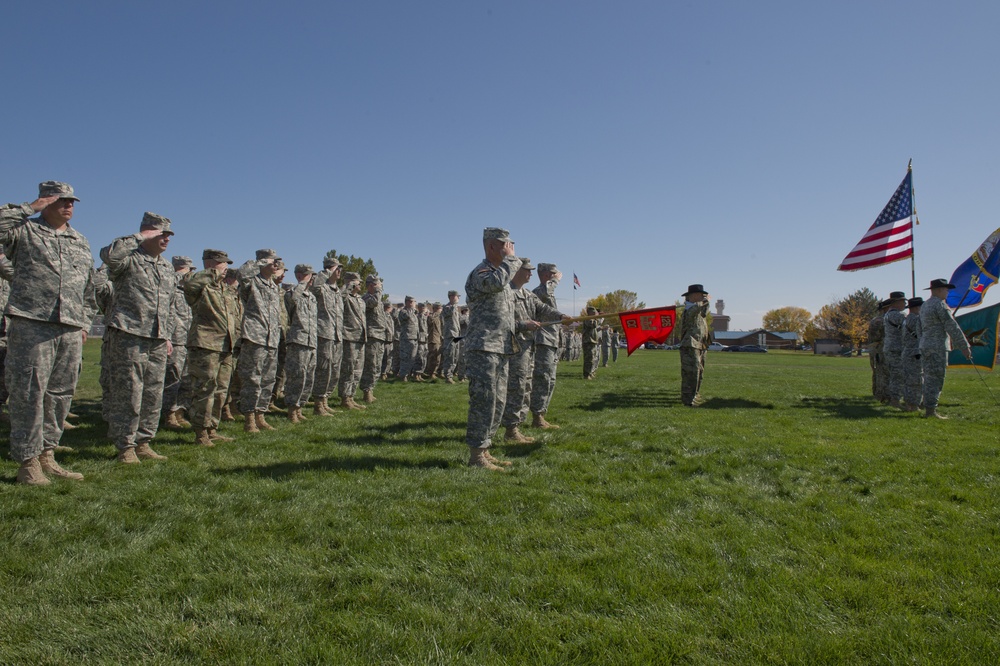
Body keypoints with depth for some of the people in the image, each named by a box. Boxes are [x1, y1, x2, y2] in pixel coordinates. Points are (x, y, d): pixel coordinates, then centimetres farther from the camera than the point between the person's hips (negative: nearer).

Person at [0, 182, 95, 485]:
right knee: (29, 393, -4)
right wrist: (29, 208, -5)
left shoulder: (81, 243, 21)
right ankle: (28, 462, 4)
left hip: (70, 331, 5)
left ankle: (47, 455, 17)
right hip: (31, 325, -5)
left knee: (60, 395, 7)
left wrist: (85, 322, 18)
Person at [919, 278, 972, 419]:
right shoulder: (940, 305, -12)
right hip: (937, 348, -9)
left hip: (924, 347, 9)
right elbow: (953, 327, -14)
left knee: (929, 380, 11)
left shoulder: (924, 305, 16)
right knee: (936, 380, -6)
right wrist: (964, 347, -11)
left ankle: (928, 408, 14)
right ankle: (931, 410, -6)